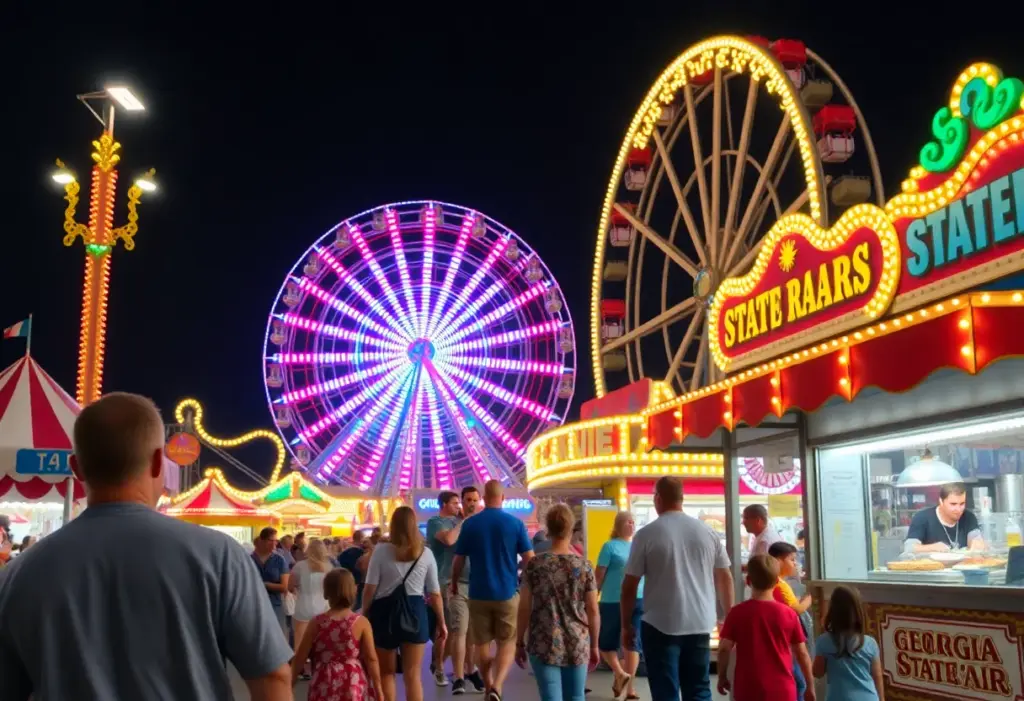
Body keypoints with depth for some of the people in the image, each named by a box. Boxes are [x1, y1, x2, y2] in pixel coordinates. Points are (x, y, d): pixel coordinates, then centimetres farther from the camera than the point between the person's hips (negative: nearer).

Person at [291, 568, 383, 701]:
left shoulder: (316, 623, -3)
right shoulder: (361, 622, -5)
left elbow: (300, 657, 1)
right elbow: (371, 659, -5)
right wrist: (378, 688, 3)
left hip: (325, 685, 0)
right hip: (353, 684, 0)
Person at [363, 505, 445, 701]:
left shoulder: (381, 550, -3)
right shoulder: (425, 554, 3)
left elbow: (370, 588, -6)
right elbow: (434, 593, 5)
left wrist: (364, 615, 6)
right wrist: (441, 622, 13)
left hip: (385, 612, -1)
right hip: (415, 613, 1)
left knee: (386, 673, 16)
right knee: (412, 675, 6)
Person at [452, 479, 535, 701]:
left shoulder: (470, 524, -3)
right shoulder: (515, 523, -5)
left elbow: (458, 561, 2)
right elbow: (530, 559, -4)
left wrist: (454, 584, 20)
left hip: (478, 593, 1)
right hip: (507, 593, -1)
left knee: (482, 643, 15)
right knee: (507, 643, 7)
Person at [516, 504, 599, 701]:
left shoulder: (535, 565, -5)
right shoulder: (584, 565, -1)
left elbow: (524, 608, -3)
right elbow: (593, 611, 0)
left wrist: (520, 643, 8)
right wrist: (594, 646, 11)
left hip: (544, 645, -2)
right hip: (578, 645, 2)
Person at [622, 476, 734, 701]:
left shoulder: (646, 534, -6)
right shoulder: (708, 532, 4)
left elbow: (629, 586, -4)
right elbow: (725, 578, 11)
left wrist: (626, 625, 7)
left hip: (660, 626, -3)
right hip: (700, 624, 4)